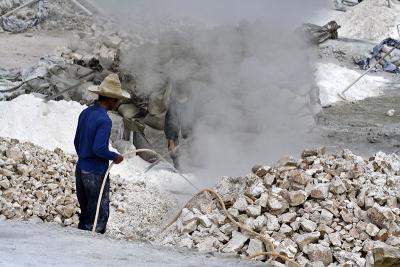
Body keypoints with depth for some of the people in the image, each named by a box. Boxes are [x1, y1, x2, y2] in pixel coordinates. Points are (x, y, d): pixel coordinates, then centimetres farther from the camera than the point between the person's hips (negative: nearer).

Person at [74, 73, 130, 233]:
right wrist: (115, 157, -9)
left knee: (85, 213, 17)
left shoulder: (85, 113, 6)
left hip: (81, 170, 8)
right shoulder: (104, 120, -20)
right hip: (96, 173, -8)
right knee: (99, 215, 2)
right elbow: (99, 149, -25)